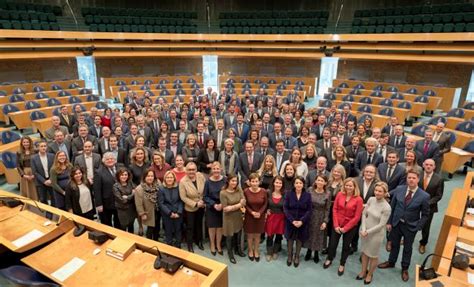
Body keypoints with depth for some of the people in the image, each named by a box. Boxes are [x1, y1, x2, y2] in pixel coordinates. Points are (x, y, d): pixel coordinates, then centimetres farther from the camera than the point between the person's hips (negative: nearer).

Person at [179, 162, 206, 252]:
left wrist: (205, 201, -7)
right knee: (190, 227, 12)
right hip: (190, 208, -3)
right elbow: (183, 197, -19)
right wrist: (195, 204, -21)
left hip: (201, 206, 3)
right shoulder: (183, 181, -22)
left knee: (199, 224, 23)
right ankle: (190, 245, 34)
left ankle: (199, 241, 45)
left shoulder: (200, 176, -14)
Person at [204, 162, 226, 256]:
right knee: (212, 227, 12)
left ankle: (218, 245, 33)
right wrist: (214, 204, -15)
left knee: (220, 227, 11)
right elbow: (205, 196, -5)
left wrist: (222, 204, -16)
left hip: (222, 207, 1)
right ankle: (212, 245, 34)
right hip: (211, 208, 0)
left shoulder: (224, 180, -11)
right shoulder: (208, 181, -11)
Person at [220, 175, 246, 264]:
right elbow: (225, 209, -20)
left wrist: (232, 207, -23)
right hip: (229, 218, -4)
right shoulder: (223, 193, -20)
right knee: (229, 236, 12)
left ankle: (237, 249, 47)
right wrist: (238, 205, -19)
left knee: (237, 234, 21)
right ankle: (230, 254, 35)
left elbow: (243, 203, -10)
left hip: (238, 216, 4)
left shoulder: (239, 190, -6)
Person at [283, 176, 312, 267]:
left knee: (300, 239, 13)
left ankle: (297, 256, 34)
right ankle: (290, 256, 34)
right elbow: (285, 208, -8)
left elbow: (309, 210, -7)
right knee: (290, 238, 12)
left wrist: (302, 221, -18)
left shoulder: (308, 195, -7)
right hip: (290, 221, 0)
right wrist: (292, 220, -17)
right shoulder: (289, 194, -7)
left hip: (302, 222, 0)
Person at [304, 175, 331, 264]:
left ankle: (316, 253, 37)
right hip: (310, 216, 1)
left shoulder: (327, 194, -12)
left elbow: (327, 209, -7)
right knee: (309, 234, 14)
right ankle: (309, 252, 36)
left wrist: (325, 221, -10)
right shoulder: (310, 190, -10)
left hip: (320, 218, -1)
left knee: (318, 235, 15)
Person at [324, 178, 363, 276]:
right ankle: (329, 259, 41)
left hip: (350, 227, -2)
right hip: (337, 225, 2)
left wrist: (345, 228, -13)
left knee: (346, 246, 15)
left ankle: (342, 265, 37)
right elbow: (334, 210, -4)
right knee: (333, 243, 13)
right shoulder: (339, 195, -7)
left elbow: (357, 217, -13)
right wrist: (336, 225, -10)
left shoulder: (358, 199, -15)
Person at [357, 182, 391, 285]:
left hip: (376, 234, -4)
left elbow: (381, 224, -18)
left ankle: (370, 274, 38)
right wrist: (363, 229, -12)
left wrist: (368, 232, -16)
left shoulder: (387, 208, -23)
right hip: (364, 231, 4)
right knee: (364, 252, 20)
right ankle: (363, 271, 41)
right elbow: (364, 214, -3)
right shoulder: (371, 199, -9)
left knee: (373, 255, 15)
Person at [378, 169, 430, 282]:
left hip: (410, 227, -2)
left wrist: (417, 227, -13)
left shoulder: (424, 196, -16)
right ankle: (391, 262, 43)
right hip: (396, 223, 2)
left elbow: (425, 215, -7)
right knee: (394, 244, 20)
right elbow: (392, 207, -1)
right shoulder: (399, 189, -9)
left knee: (407, 248, 17)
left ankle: (405, 269, 38)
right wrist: (389, 222, -1)